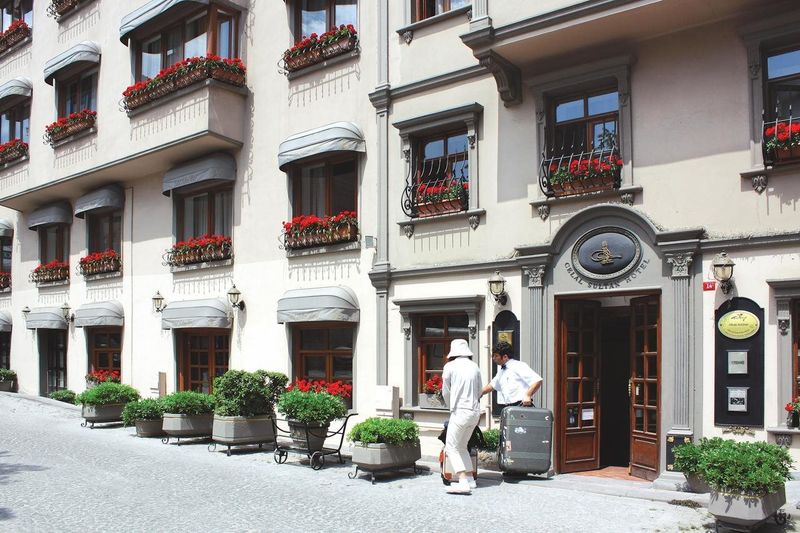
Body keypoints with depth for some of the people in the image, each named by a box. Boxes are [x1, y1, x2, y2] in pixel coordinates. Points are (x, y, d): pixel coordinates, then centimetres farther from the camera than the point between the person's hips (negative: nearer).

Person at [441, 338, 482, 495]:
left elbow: (446, 393, 4)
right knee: (462, 446, 18)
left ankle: (463, 482, -10)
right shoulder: (474, 367, 8)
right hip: (475, 411, 6)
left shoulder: (450, 366, -5)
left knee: (452, 447, 0)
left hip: (460, 411, -6)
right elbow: (479, 391, 15)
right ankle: (469, 479, 16)